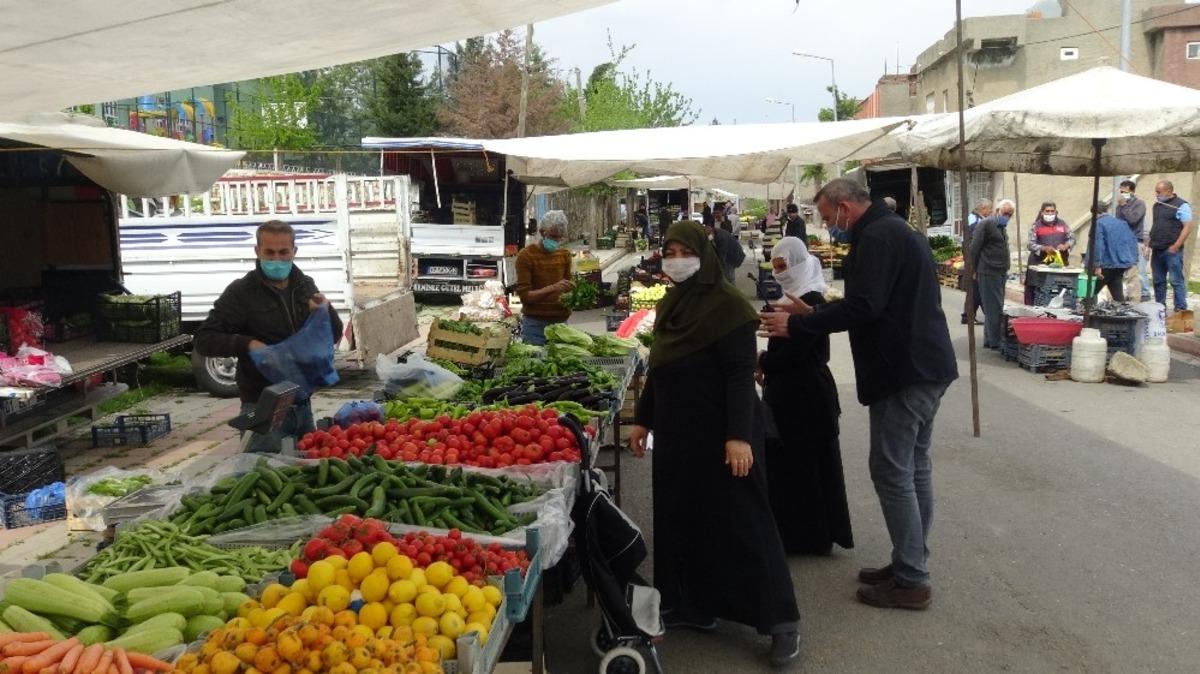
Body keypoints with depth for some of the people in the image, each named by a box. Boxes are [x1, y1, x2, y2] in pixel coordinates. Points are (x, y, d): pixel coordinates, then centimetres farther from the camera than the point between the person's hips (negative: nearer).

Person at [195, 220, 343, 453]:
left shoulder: (305, 286, 9)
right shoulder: (241, 292, -7)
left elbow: (334, 337, 12)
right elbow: (204, 340, -8)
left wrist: (326, 312, -9)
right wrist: (247, 343, -23)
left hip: (302, 404, 6)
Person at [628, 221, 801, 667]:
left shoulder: (727, 304, -14)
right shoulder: (669, 303, 10)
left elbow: (740, 374, -18)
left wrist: (739, 436, -23)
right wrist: (642, 420, 18)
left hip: (719, 430, -8)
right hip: (676, 428, 8)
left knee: (741, 521, -3)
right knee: (681, 517, 12)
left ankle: (781, 620, 7)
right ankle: (695, 605, 25)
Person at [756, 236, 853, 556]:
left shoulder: (810, 302, -19)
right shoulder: (796, 297, 11)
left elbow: (791, 354, -22)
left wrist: (761, 362, -6)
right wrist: (766, 360, 0)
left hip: (805, 398, -10)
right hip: (791, 394, 10)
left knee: (804, 466, 0)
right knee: (786, 463, 15)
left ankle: (809, 535, 11)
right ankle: (794, 529, 25)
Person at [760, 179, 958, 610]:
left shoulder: (877, 237, -15)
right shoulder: (897, 230, 19)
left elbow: (863, 307, -25)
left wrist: (797, 325, -17)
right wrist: (812, 313, 18)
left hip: (904, 372, -11)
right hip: (925, 366, 11)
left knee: (892, 473, -5)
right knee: (914, 469, 15)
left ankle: (910, 581, 2)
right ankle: (911, 565, 25)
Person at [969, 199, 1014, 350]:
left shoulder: (1002, 227, 18)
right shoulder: (986, 224, -10)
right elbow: (974, 248, -13)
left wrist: (1005, 271, 19)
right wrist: (973, 270, -13)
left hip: (1000, 274, 9)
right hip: (988, 273, -9)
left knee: (994, 309, 12)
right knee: (994, 309, -7)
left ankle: (989, 340, 19)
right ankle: (996, 342, -3)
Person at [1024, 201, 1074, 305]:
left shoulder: (1063, 224, 12)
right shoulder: (1035, 226, 2)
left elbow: (1072, 239, 12)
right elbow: (1031, 244, -6)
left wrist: (1065, 246, -10)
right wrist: (1044, 248, -23)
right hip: (1039, 264, -3)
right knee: (1036, 292, -4)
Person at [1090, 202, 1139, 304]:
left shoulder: (1098, 224, -9)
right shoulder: (1121, 222, 15)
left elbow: (1098, 245, -19)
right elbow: (1133, 240, 13)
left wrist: (1097, 265, -21)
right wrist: (1132, 260, 13)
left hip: (1108, 265, -7)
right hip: (1122, 264, 7)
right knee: (1117, 293, 10)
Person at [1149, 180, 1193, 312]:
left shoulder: (1181, 206, -6)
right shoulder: (1157, 206, 16)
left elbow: (1187, 227, -11)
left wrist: (1176, 246, -17)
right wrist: (1150, 244, 13)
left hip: (1172, 250, -7)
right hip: (1157, 250, 7)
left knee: (1176, 281, -6)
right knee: (1158, 281, 10)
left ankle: (1181, 309, -4)